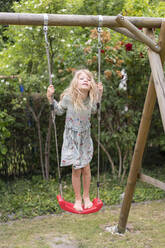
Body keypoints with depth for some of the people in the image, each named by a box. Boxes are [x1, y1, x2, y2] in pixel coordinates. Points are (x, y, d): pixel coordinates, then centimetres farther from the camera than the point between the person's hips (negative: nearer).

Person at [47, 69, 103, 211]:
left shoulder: (90, 99, -10)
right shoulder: (68, 97, -19)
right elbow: (59, 111, -1)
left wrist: (99, 95, 3)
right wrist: (51, 98, -14)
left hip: (85, 137, 3)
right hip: (72, 137, -3)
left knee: (86, 168, 6)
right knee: (76, 170, 2)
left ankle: (86, 197, 27)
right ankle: (78, 199, 20)